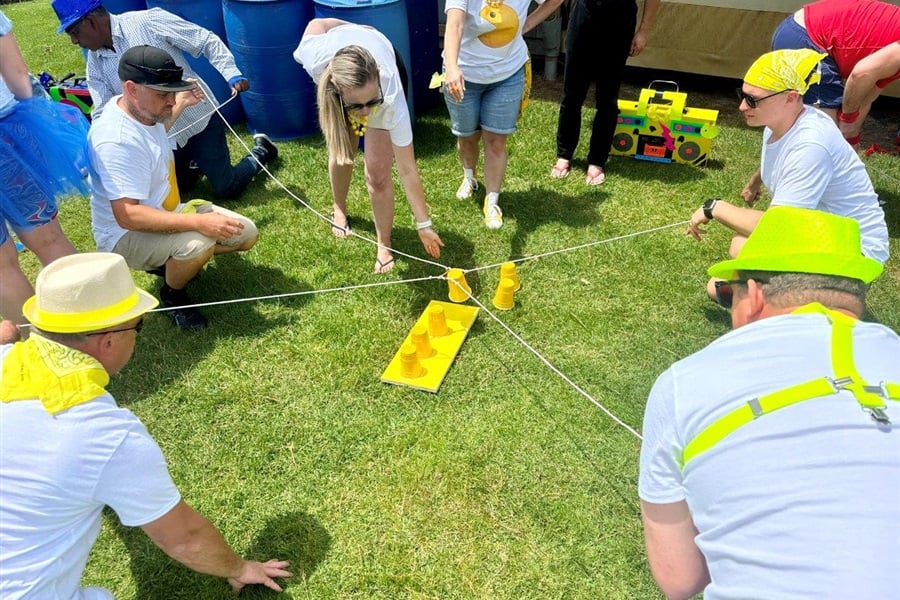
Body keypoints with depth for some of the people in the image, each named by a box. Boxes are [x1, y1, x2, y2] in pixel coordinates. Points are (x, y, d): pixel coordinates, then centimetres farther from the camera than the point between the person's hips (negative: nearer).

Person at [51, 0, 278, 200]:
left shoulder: (148, 21, -16)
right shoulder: (95, 65, 1)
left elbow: (207, 41, -13)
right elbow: (103, 115, 0)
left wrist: (232, 74, -27)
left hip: (199, 119, -6)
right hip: (161, 138, 6)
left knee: (227, 189, -6)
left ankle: (260, 151, 22)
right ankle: (195, 161, 39)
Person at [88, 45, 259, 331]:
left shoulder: (144, 111, -1)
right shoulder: (116, 139, -30)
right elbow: (127, 215, -36)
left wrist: (180, 106, 28)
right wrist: (198, 222, -40)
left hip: (167, 214, 9)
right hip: (126, 236, -9)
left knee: (246, 234, 3)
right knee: (199, 244, -38)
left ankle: (169, 260, 16)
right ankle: (172, 295, -5)